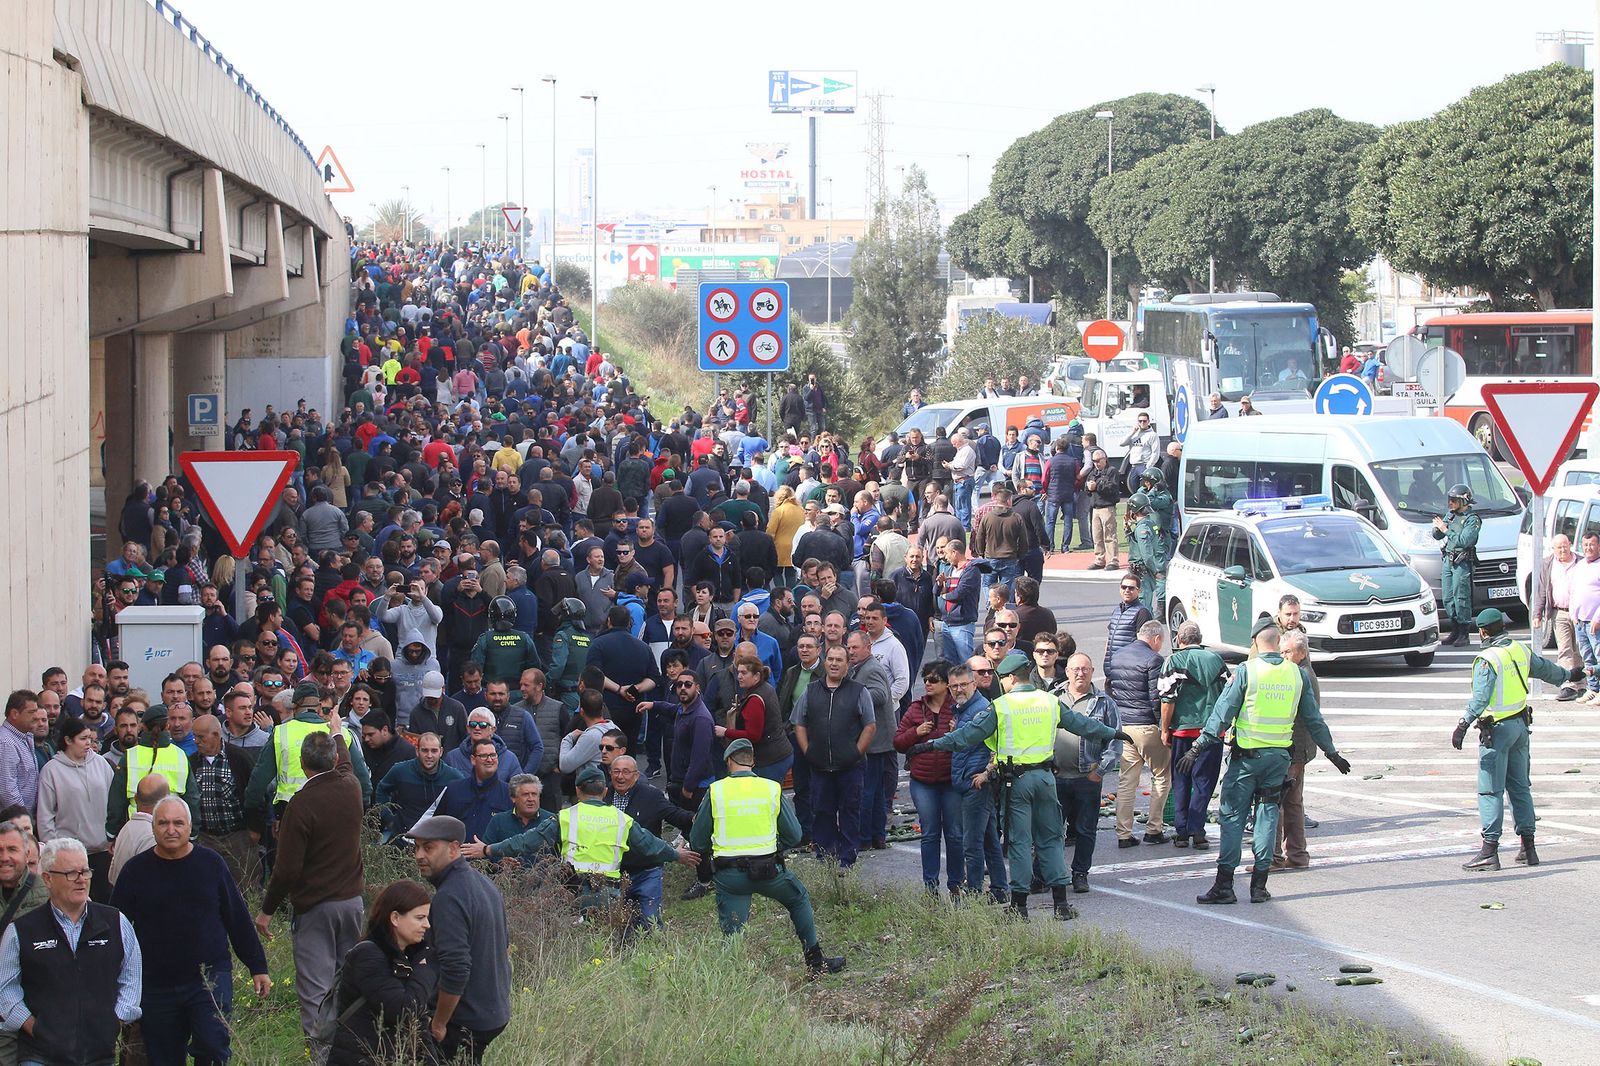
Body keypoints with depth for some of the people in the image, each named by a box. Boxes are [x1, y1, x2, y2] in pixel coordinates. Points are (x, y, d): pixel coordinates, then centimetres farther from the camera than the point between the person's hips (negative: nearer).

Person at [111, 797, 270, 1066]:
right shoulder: (136, 871, 2)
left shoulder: (210, 863, 3)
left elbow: (238, 919, 9)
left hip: (210, 979, -1)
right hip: (157, 987, 1)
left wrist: (257, 967, 11)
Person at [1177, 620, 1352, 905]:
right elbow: (1314, 718, 10)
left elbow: (1222, 713, -10)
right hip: (1279, 757, 3)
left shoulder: (1245, 672, -8)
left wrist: (1198, 748, -6)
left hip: (1247, 754, -3)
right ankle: (1259, 886, 8)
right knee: (1268, 815, 11)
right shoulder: (1297, 673, 3)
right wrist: (1331, 752, 21)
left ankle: (1224, 886, -2)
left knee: (1233, 816, 2)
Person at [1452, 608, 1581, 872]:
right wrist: (1567, 675, 44)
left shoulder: (1487, 659, -17)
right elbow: (1545, 669, 24)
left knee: (1491, 790, -6)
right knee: (1520, 787, 15)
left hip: (1496, 729, -7)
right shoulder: (1521, 650, 6)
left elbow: (1480, 698, -27)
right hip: (1520, 725, 7)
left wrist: (1463, 724, -32)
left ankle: (1490, 851, -9)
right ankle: (1528, 848, 17)